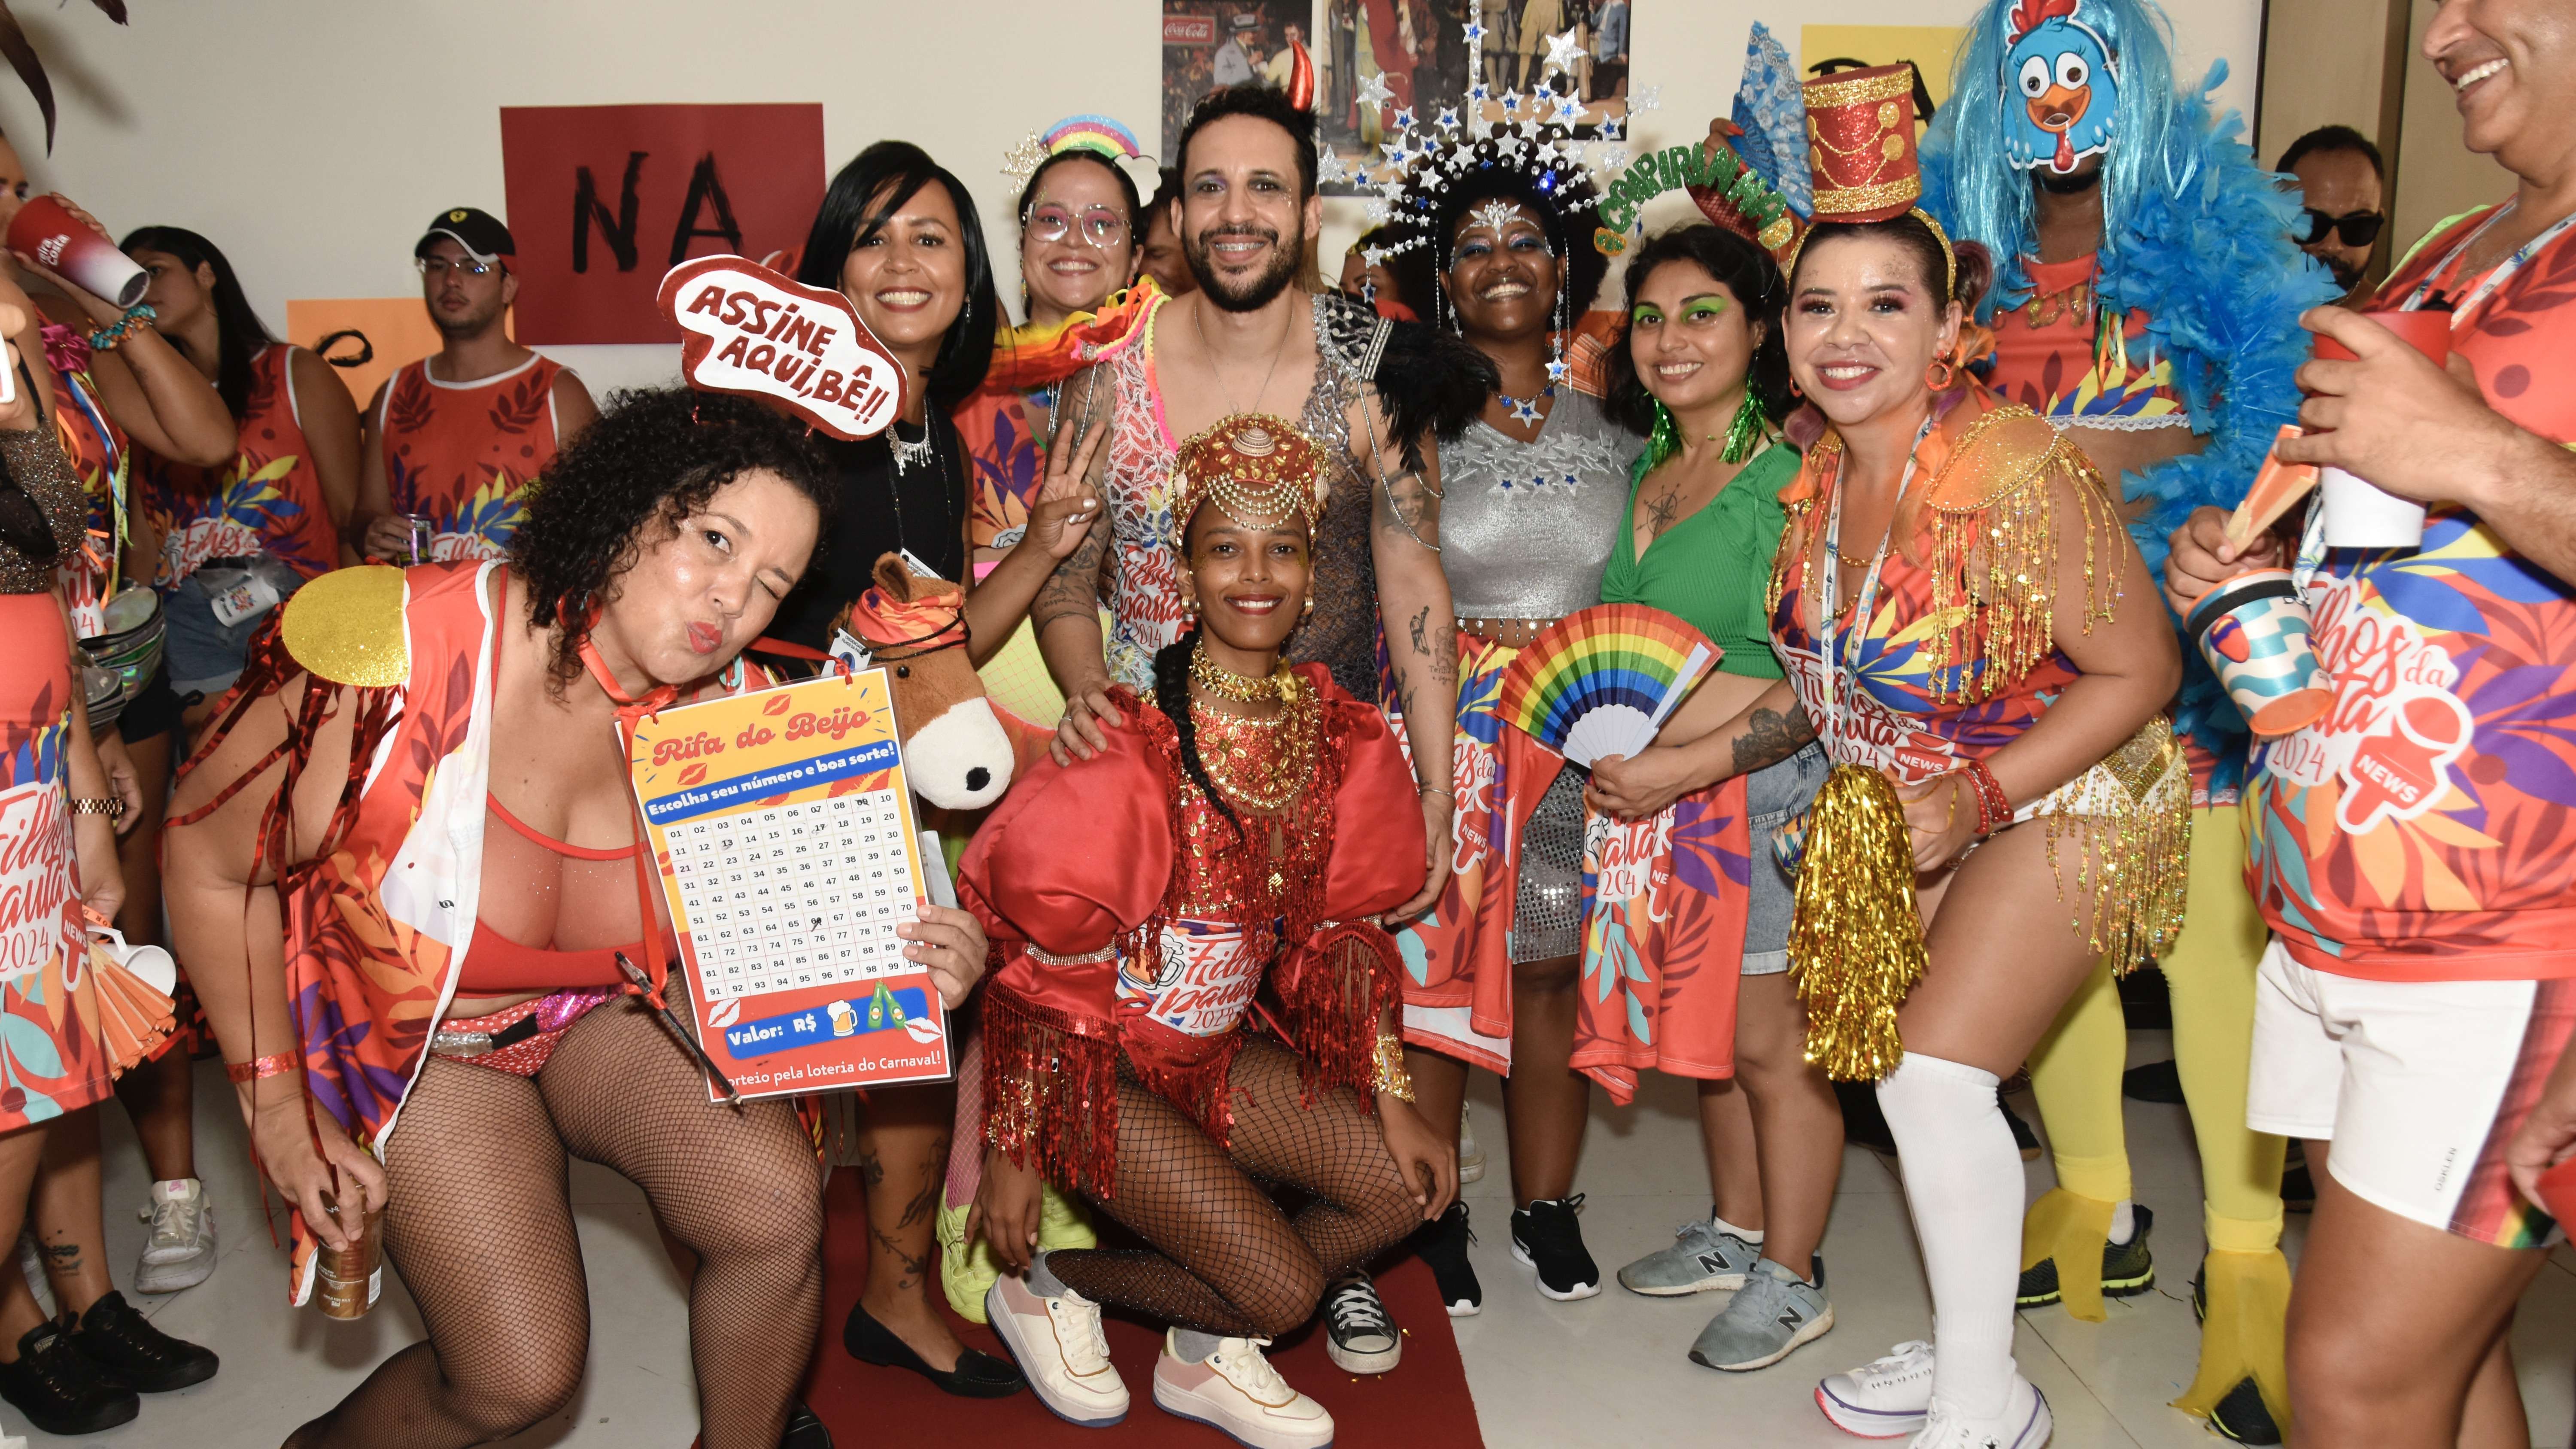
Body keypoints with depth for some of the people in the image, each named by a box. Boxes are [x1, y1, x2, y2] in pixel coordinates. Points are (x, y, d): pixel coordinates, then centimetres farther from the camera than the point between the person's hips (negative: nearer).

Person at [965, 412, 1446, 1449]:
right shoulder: (1133, 751, -23)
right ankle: (1048, 1283, 12)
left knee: (1407, 1187, -6)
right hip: (1097, 1062, -6)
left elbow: (1340, 933, 5)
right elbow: (1045, 964, -17)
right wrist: (1013, 1155, -13)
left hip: (1218, 1046, 7)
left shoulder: (1340, 736, -3)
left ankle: (1205, 1353, 15)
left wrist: (1392, 1101, 0)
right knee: (1281, 1284, -14)